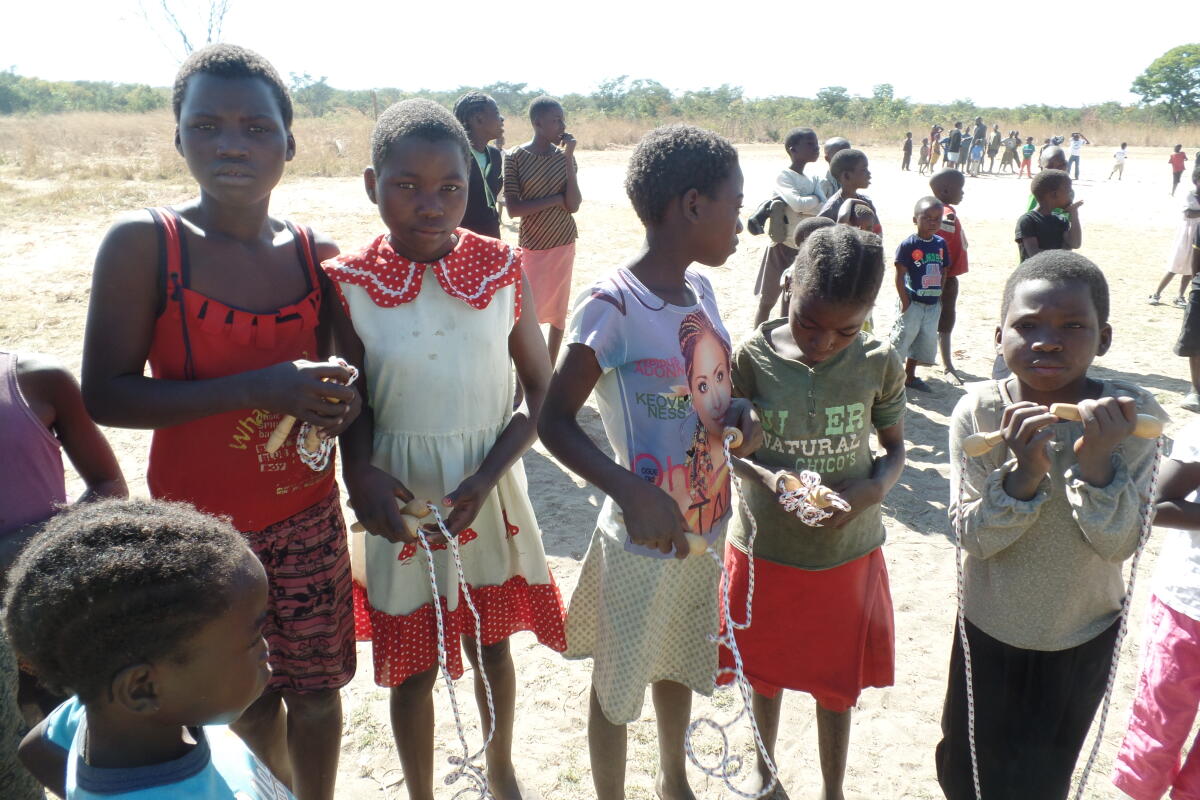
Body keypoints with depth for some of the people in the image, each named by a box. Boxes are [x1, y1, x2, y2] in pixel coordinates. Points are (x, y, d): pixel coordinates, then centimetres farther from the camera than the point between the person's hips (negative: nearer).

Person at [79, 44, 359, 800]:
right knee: (244, 698, 17)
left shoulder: (317, 252, -2)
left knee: (314, 691, 13)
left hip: (308, 516, 2)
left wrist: (341, 401, -13)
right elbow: (105, 394, -16)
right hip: (200, 524, -2)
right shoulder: (143, 242, -12)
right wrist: (258, 388, -26)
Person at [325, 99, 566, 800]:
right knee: (415, 664, 13)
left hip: (490, 489, 2)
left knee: (492, 640, 21)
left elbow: (541, 389, -5)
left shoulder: (502, 269, -9)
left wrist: (487, 476, -16)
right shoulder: (351, 283, -11)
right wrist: (361, 472, -23)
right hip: (402, 498, -1)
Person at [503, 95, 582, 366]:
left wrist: (568, 158, -11)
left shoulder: (564, 156, 2)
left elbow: (573, 206, -8)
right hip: (533, 245, -4)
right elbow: (513, 209, -14)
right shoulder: (515, 157, -8)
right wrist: (556, 199, -12)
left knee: (558, 311, 9)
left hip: (564, 243, 4)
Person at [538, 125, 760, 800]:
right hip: (643, 540, -7)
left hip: (707, 527, 7)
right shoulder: (612, 306, -22)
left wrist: (739, 412, -8)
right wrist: (632, 493, -31)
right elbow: (556, 421, -19)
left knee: (679, 664, 27)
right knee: (618, 684, 14)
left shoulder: (700, 288, 1)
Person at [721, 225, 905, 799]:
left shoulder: (879, 363, -11)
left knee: (838, 677, 17)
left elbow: (895, 449, 1)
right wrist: (762, 476, -25)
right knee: (766, 666, 21)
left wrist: (873, 489, -19)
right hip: (765, 546, 0)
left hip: (847, 551, 1)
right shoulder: (753, 355, -15)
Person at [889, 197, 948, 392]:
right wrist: (905, 301, -16)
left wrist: (940, 296, 5)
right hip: (912, 302, -6)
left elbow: (943, 272, 12)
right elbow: (900, 275, -13)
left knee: (927, 339, 14)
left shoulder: (941, 244, 5)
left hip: (933, 304, 6)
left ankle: (910, 375, 28)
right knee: (903, 336, -2)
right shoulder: (907, 245, -12)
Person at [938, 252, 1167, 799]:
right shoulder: (979, 411, -20)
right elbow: (973, 537, -20)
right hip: (988, 630, 0)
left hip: (1083, 636, 0)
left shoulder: (1132, 417, -20)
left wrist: (1097, 462, -36)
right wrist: (1024, 472, -37)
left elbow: (1118, 544, -20)